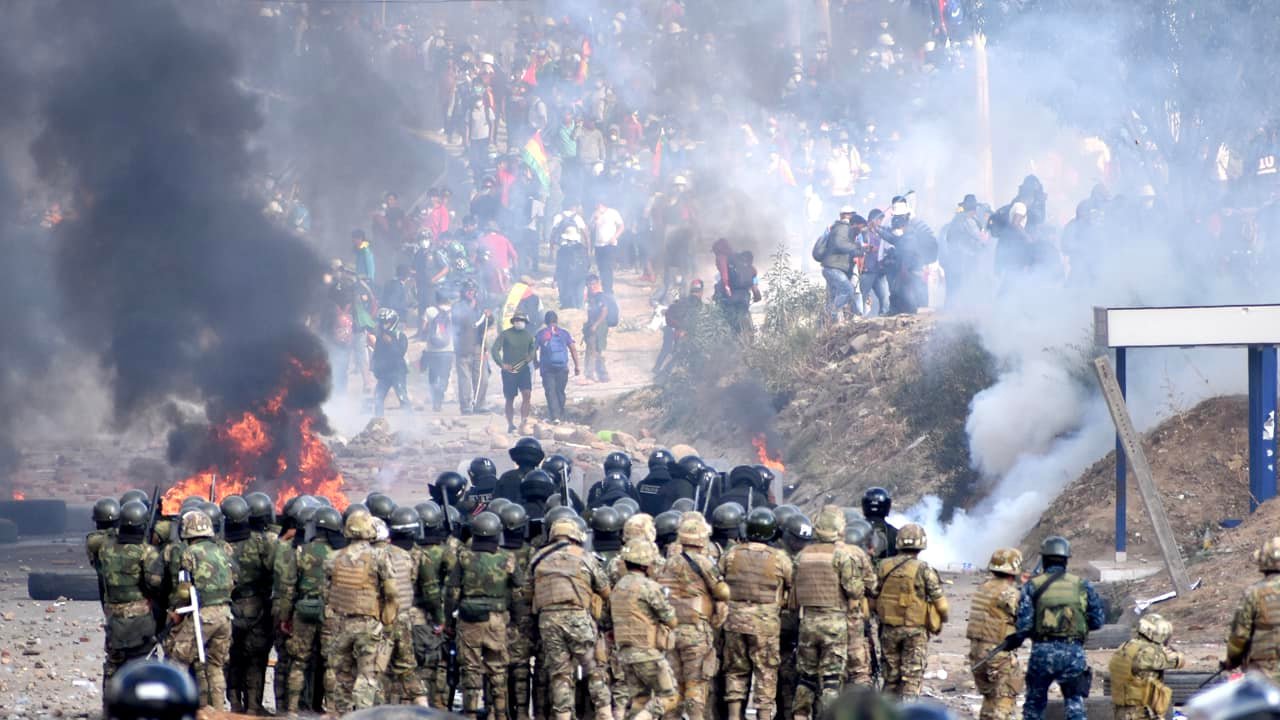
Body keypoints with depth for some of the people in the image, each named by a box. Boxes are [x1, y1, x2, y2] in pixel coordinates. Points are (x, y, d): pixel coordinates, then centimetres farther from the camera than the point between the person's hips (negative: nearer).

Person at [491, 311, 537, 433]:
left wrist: (530, 356, -1)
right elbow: (494, 350, -10)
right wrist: (502, 364, -22)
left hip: (524, 369, 2)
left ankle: (524, 423, -17)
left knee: (526, 394, -16)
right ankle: (510, 424, 19)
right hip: (509, 370, -2)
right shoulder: (505, 334, -6)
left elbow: (533, 348, 22)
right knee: (509, 399, 5)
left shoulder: (528, 335, 6)